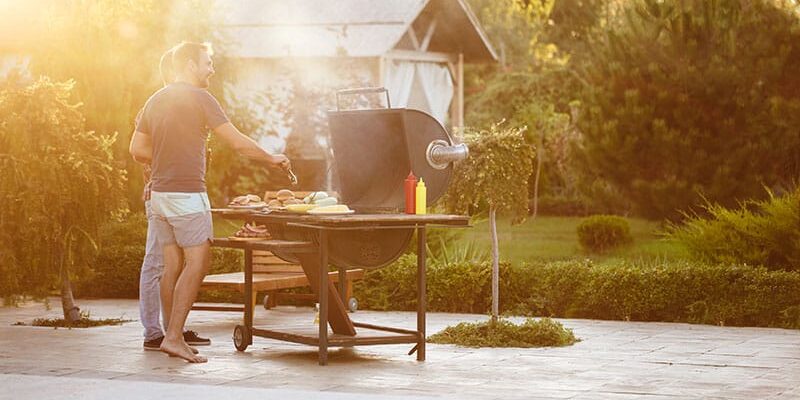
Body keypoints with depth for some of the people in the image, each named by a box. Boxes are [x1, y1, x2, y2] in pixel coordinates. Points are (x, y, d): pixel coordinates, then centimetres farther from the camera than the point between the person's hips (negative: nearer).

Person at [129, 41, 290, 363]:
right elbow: (238, 142, -9)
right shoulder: (200, 98, -9)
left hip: (159, 192, 8)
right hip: (187, 193, -8)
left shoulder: (155, 100, 14)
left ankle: (173, 337, 10)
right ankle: (174, 337, -13)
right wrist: (271, 159, 5)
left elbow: (137, 149, 14)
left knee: (172, 265, 9)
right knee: (197, 262, -6)